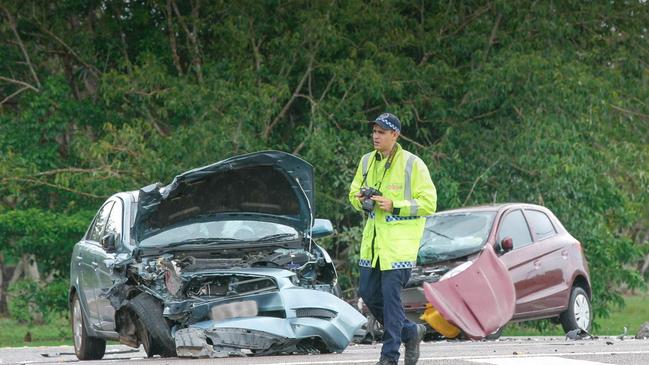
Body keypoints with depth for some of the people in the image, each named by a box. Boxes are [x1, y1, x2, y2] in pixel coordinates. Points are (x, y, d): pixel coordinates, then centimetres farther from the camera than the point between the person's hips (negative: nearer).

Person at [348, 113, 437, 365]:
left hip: (399, 242, -7)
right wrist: (361, 200, -3)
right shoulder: (367, 162, 10)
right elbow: (354, 193, 22)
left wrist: (394, 206, -17)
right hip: (372, 240, 7)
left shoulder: (412, 164, -8)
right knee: (368, 294, 7)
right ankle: (410, 332, 26)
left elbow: (428, 203, -9)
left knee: (391, 295, -9)